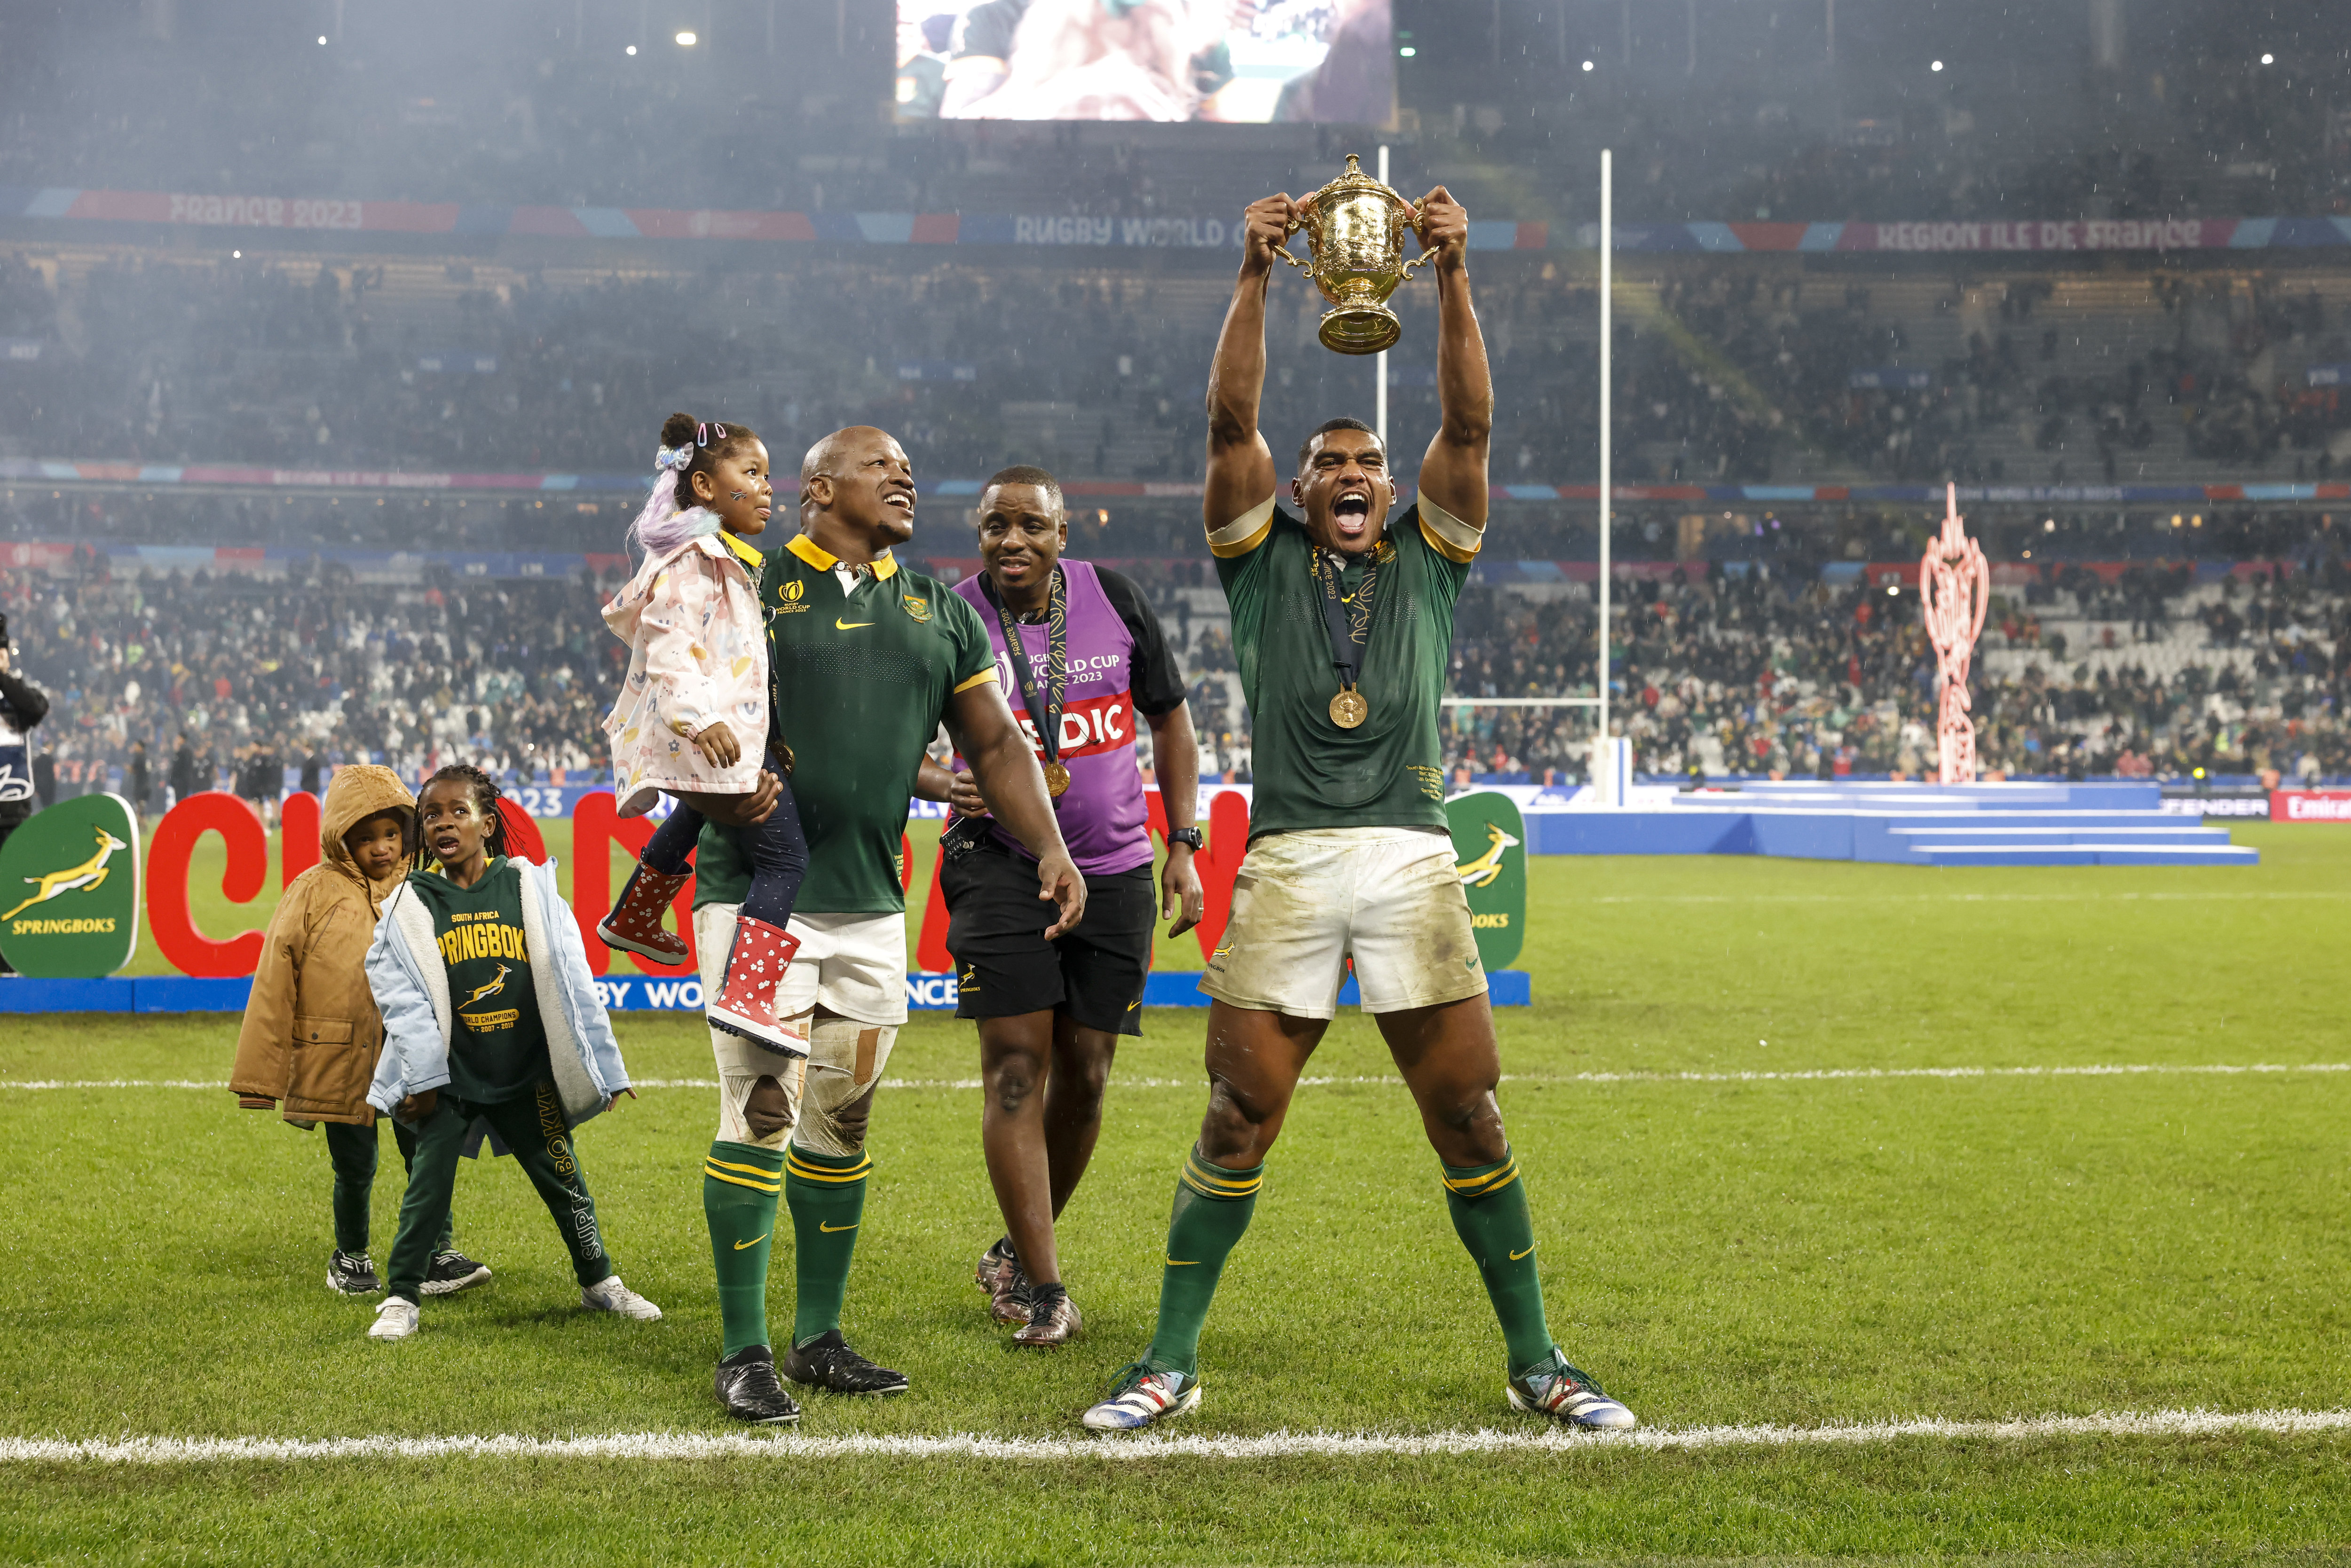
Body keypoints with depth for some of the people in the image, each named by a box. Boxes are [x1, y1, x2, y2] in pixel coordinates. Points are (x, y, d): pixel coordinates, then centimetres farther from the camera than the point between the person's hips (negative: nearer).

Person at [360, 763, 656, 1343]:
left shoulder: (531, 889, 0)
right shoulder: (408, 907, -2)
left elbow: (572, 982, 2)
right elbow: (401, 997, -5)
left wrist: (603, 1068, 3)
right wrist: (420, 1079, -14)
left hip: (528, 1076, 1)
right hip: (450, 1078, -1)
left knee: (564, 1180, 8)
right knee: (429, 1186, -4)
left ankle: (600, 1283, 25)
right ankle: (401, 1299, 8)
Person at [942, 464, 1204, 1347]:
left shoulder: (1114, 601, -1)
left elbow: (1170, 719, 10)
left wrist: (1184, 847, 4)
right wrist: (942, 783, -24)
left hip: (1115, 869, 3)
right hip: (1001, 866, -3)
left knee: (1083, 1076, 6)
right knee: (1016, 1068, -11)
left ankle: (1017, 1253, 25)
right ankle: (1043, 1288, -6)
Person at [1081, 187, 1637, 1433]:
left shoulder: (1427, 561, 16)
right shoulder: (1262, 562, 14)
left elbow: (1468, 424, 4)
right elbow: (1230, 419, 2)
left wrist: (1453, 277, -4)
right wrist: (1254, 277, -6)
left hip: (1413, 862, 1)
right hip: (1287, 862, -1)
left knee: (1469, 1120, 3)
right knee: (1237, 1123, 0)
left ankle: (1535, 1362, 13)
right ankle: (1171, 1363, 10)